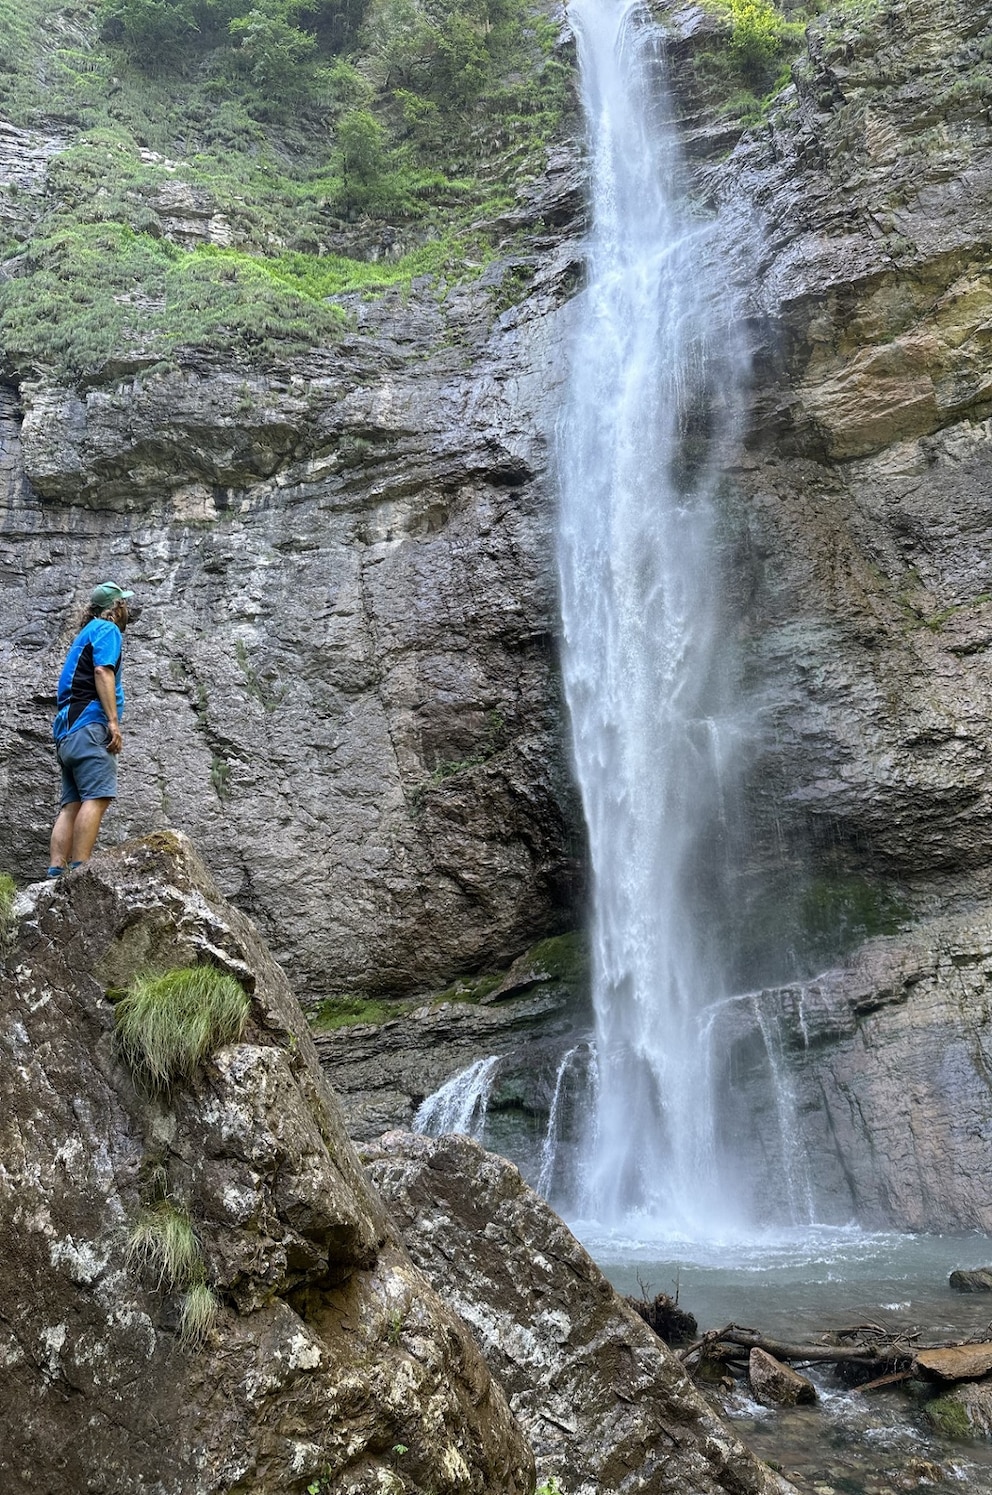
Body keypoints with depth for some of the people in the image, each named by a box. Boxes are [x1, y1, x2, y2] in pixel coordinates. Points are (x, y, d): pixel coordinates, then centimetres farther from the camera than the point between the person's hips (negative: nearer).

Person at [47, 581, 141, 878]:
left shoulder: (86, 633, 31)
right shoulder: (107, 629, 3)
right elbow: (102, 672, -12)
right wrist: (113, 721, -19)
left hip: (67, 730, 9)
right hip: (90, 724, -9)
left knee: (71, 803, 0)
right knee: (96, 797, -18)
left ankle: (56, 872, -10)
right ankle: (80, 870, -27)